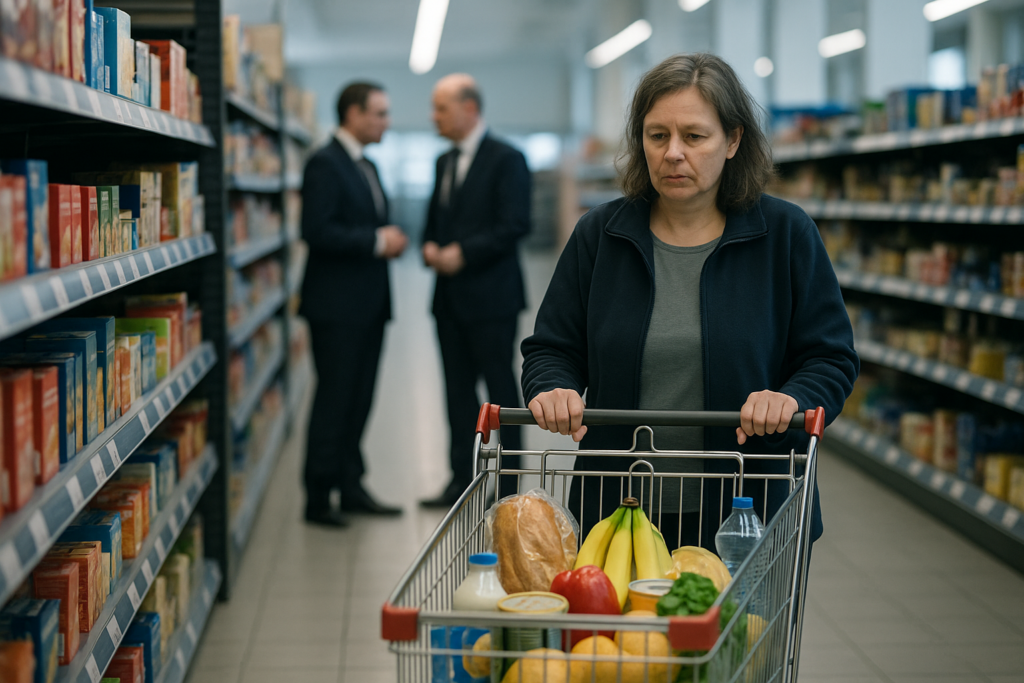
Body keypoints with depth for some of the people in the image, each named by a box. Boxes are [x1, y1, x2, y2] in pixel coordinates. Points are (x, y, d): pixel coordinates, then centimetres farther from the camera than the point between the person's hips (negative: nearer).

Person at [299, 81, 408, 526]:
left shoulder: (367, 167, 18)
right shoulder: (325, 164, -12)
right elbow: (317, 231, -22)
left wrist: (388, 240, 5)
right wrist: (377, 242, -19)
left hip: (368, 304, 9)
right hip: (338, 306, -9)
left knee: (359, 401, 12)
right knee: (334, 401, -4)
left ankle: (351, 488, 20)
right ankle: (318, 498, 4)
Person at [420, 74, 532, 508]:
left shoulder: (506, 159, -8)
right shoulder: (445, 162, 17)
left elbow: (514, 224, -15)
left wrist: (462, 253, -19)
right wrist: (430, 247, 1)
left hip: (490, 296, -7)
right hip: (450, 296, 7)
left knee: (500, 387, -1)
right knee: (458, 388, 9)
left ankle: (509, 482, 7)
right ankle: (462, 480, 16)